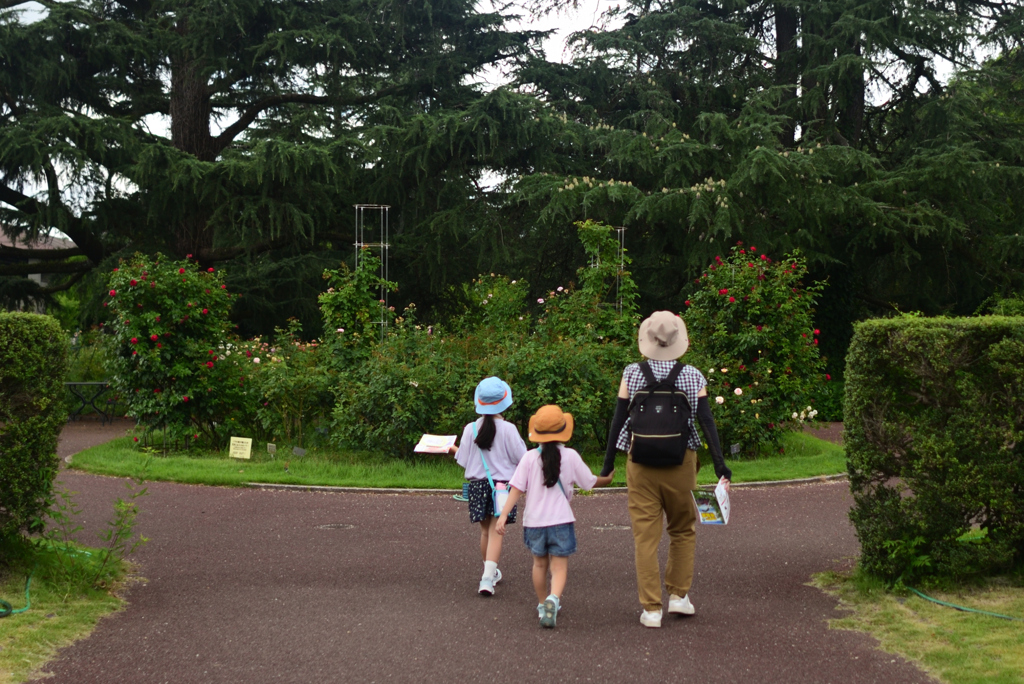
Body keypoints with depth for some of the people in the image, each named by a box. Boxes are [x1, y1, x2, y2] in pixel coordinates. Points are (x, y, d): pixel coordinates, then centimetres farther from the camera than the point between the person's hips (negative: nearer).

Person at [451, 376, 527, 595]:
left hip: (478, 485, 3)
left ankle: (491, 572, 33)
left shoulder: (470, 429, -4)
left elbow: (463, 460, 2)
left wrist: (452, 448, 22)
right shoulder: (508, 429, -11)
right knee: (496, 531, -3)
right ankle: (488, 577, -15)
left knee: (485, 531, 17)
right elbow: (521, 458, -5)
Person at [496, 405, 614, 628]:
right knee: (559, 566, 0)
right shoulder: (570, 457, -5)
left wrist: (504, 515, -9)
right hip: (561, 520, -2)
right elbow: (591, 482, 5)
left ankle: (543, 605, 30)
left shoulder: (529, 458, -5)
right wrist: (607, 479, 26)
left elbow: (516, 488, -9)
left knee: (540, 563, 19)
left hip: (534, 521, 2)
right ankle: (553, 598, -27)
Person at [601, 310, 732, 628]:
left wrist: (608, 464, 5)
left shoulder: (632, 374, -1)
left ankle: (651, 608, 4)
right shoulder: (693, 377, -1)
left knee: (645, 536, 3)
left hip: (641, 463, 0)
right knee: (683, 530, 20)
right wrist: (720, 465, -6)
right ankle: (678, 595, 19)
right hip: (681, 463, 1)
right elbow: (707, 422, -6)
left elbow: (618, 420, -1)